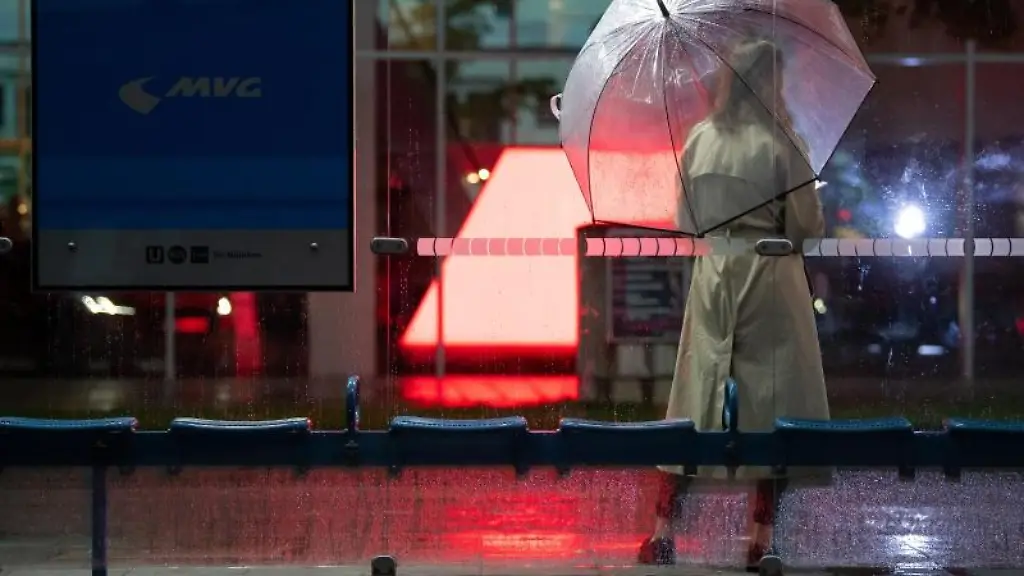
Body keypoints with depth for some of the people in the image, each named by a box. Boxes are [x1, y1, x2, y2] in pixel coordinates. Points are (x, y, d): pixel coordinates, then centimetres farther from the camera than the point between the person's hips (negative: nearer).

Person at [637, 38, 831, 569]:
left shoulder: (698, 139, 4)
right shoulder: (779, 141, -8)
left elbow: (686, 220, 10)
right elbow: (808, 223, -5)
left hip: (712, 273, 4)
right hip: (768, 274, -4)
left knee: (698, 393, 8)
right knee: (773, 397, 3)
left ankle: (662, 533, 5)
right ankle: (761, 539, 3)